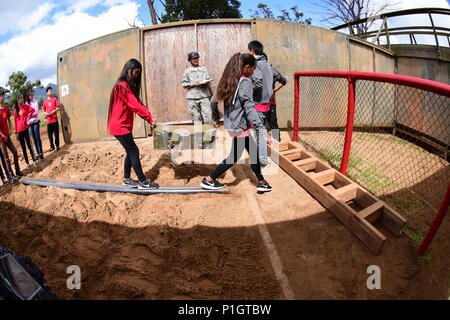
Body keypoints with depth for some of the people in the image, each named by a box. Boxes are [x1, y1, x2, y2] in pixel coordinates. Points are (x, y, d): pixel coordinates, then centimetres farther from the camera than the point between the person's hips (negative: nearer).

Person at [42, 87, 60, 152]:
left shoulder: (54, 99, 3)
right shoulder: (45, 101, 10)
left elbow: (58, 108, -2)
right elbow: (44, 110, 16)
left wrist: (52, 112, -14)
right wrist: (46, 114, -4)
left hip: (54, 119, -2)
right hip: (48, 120, 3)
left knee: (56, 133, 0)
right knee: (50, 134, 4)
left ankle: (57, 145, 11)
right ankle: (52, 146, 14)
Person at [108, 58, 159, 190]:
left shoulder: (129, 86, 15)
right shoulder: (122, 86, -16)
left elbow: (138, 103, 7)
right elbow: (135, 105, -22)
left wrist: (149, 118, -6)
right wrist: (150, 118, -20)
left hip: (124, 125, 9)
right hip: (120, 126, -9)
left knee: (130, 152, 12)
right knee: (134, 151, -7)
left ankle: (126, 179, 20)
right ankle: (143, 181, -2)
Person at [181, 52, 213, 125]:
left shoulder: (203, 69, 15)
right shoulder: (187, 71, 10)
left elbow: (208, 80, 15)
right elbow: (183, 84, 7)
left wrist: (206, 82, -8)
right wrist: (192, 84, -9)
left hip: (204, 95, 1)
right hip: (192, 97, -1)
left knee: (207, 115, -8)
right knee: (196, 117, 0)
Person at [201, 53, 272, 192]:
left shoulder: (228, 81, 7)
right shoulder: (245, 82, -17)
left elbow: (214, 101, 12)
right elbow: (249, 108, -24)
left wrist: (216, 118, 25)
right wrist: (262, 129, -27)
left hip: (230, 124, 9)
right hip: (239, 126, -9)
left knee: (254, 152, 16)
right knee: (233, 157, 8)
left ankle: (262, 182, 25)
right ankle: (208, 180, 16)